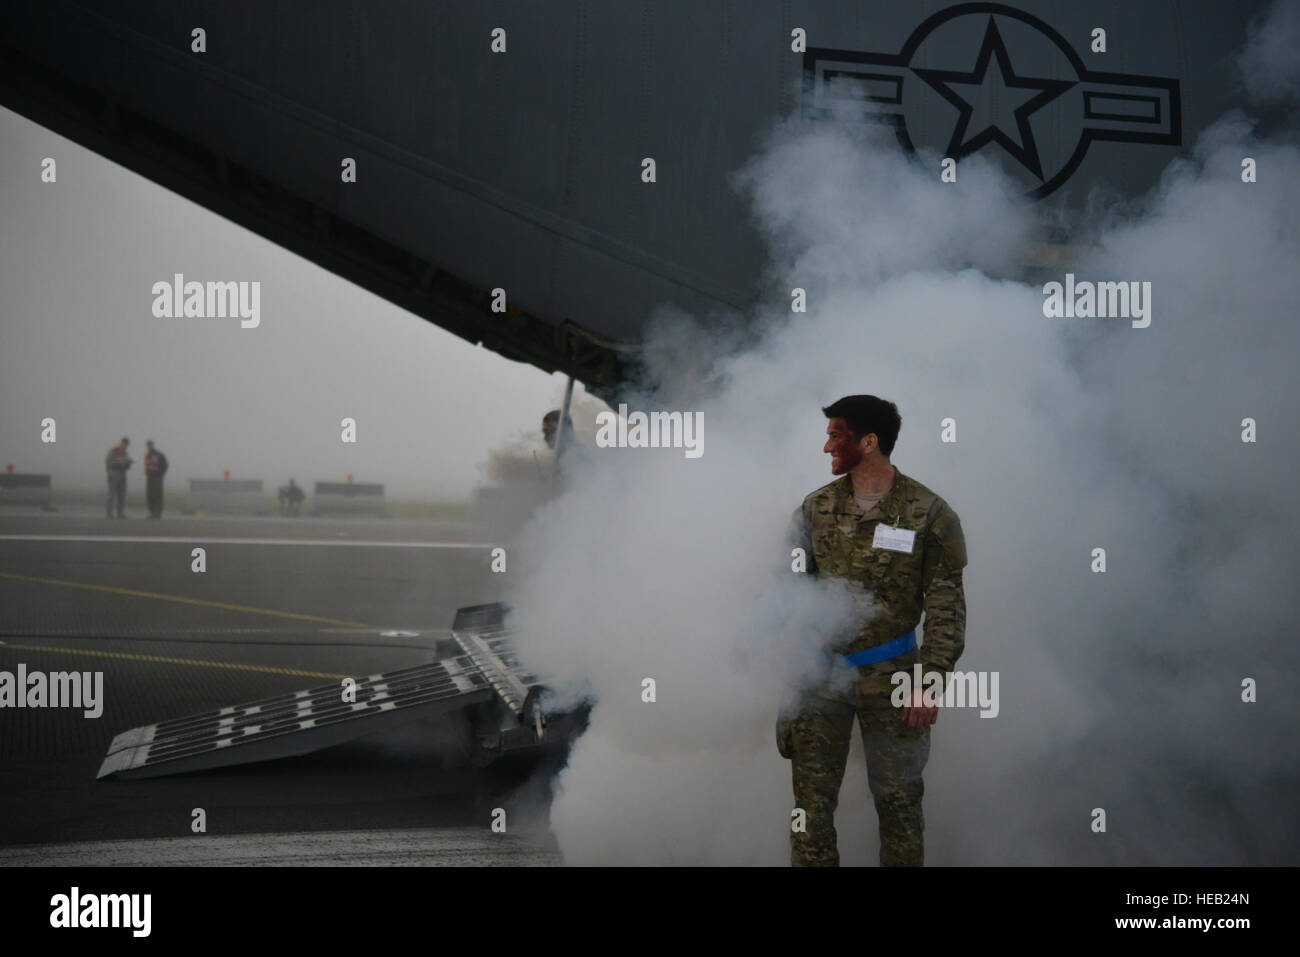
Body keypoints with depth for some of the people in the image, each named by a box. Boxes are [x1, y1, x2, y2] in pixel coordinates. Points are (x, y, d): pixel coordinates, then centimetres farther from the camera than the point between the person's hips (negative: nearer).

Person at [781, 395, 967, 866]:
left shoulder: (928, 513, -5)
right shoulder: (816, 509, 5)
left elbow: (946, 607, -4)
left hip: (889, 676, -2)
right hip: (822, 672, 3)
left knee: (898, 800, 5)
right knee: (811, 800, 2)